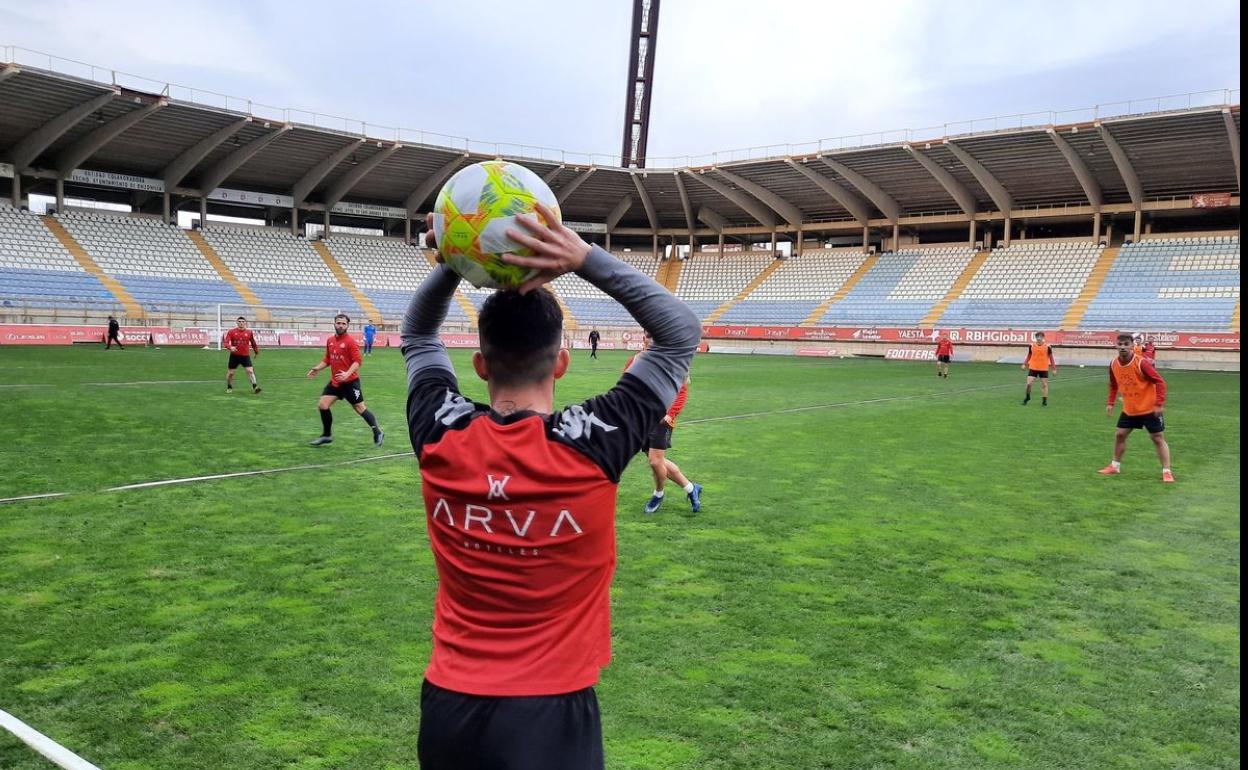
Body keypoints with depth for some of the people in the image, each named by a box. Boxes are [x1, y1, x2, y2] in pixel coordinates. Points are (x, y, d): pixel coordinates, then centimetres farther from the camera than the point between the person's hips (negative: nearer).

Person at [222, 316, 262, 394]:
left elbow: (253, 343, 14)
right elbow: (226, 342, -9)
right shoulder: (231, 332, -2)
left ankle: (255, 387, -16)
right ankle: (229, 387, 29)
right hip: (234, 355, 0)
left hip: (245, 356, 0)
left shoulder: (249, 332, 2)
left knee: (250, 371, -14)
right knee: (230, 373, 8)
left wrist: (257, 352, 22)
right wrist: (230, 347, -29)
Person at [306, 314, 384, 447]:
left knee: (360, 408, -1)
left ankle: (378, 433, 12)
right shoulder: (330, 341, 8)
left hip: (350, 382, -6)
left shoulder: (351, 342, -12)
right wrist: (317, 368, 5)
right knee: (322, 405, 0)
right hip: (334, 381, 6)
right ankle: (327, 435, 16)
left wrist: (348, 373, -29)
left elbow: (358, 361, -16)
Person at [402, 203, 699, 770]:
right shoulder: (592, 445, -20)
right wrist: (583, 258, -16)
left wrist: (451, 265, -7)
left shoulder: (440, 440, -12)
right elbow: (683, 332, -7)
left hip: (447, 704, 4)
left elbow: (417, 336, 10)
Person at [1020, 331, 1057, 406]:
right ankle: (1027, 397, 18)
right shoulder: (1031, 346, 0)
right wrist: (1025, 364, 2)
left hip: (1044, 369, -1)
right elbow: (1029, 356, 13)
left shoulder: (1047, 346, -5)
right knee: (1029, 383, -6)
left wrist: (1054, 369, 0)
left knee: (1044, 385, 2)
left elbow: (1051, 358, 2)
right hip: (1033, 368, 1)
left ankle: (1044, 401, 11)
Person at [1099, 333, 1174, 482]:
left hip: (1149, 409, -6)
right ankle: (1115, 466, 26)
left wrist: (1159, 404, -25)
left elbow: (1160, 382, -20)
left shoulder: (1141, 363, -23)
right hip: (1129, 409, 6)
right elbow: (1113, 385, 13)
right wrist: (1110, 403, 7)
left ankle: (1166, 472, 3)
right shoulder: (1113, 364, -5)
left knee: (1158, 439, -1)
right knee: (1119, 435, 11)